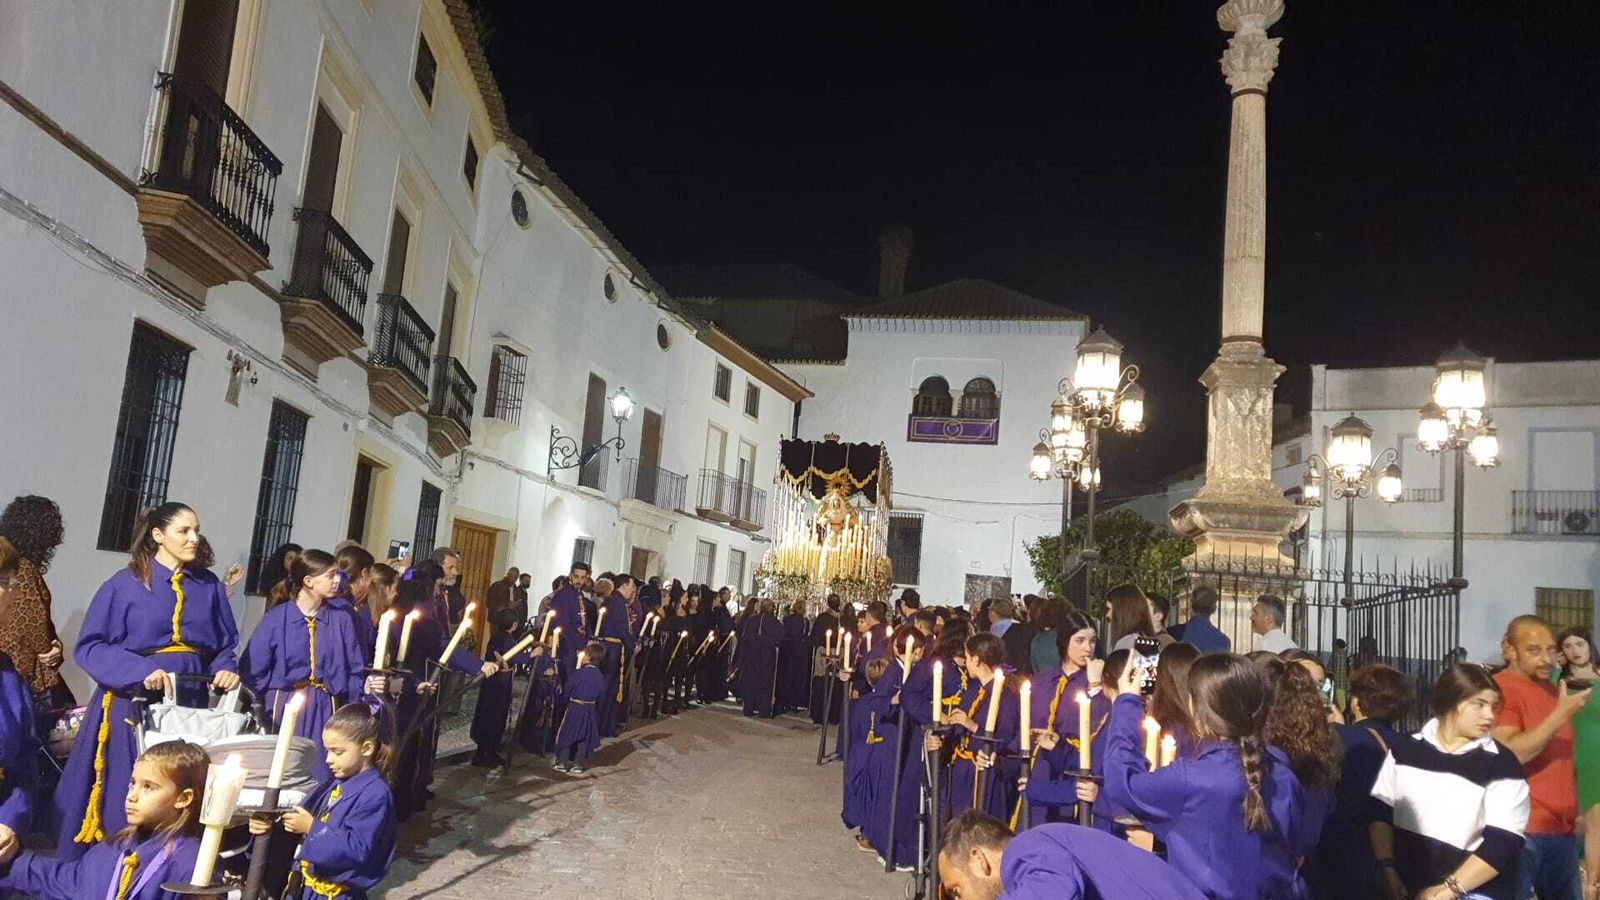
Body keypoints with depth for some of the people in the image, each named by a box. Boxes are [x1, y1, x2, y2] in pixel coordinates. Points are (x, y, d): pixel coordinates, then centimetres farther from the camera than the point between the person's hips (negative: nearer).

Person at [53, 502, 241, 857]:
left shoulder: (209, 587, 9)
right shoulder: (125, 585, -3)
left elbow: (226, 645, 13)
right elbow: (90, 646, -6)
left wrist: (226, 669, -8)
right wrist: (140, 671, -19)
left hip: (190, 705, 3)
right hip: (133, 703, -3)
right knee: (123, 801, 1)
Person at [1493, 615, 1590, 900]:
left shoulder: (1555, 692, 15)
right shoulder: (1499, 690, -12)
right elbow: (1507, 756, -22)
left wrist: (1576, 810, 15)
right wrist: (1561, 714, -21)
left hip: (1563, 829, 8)